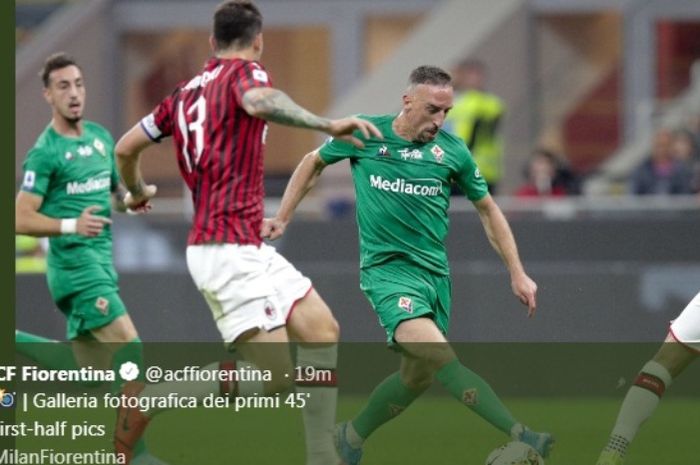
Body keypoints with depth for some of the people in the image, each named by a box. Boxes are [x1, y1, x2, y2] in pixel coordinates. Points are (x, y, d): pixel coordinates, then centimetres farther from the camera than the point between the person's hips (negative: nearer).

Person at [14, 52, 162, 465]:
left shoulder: (101, 137, 12)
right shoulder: (46, 152, -10)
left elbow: (115, 195, 24)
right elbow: (22, 219, -12)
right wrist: (71, 225, -25)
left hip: (101, 263, 8)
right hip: (75, 264, -8)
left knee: (89, 368, 11)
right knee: (130, 348, -16)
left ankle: (11, 343, 26)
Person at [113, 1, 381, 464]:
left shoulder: (187, 92, 16)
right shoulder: (244, 72, -6)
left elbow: (126, 147, 22)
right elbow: (259, 100, -31)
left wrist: (137, 191, 41)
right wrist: (326, 124, -36)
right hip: (230, 248, -9)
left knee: (322, 328, 10)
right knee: (272, 373, -13)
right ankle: (146, 401, -6)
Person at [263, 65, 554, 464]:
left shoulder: (452, 150, 2)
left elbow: (488, 210, 13)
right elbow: (314, 163, 17)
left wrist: (518, 273, 9)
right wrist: (283, 218, 14)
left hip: (435, 271, 4)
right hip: (387, 267, -4)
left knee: (419, 375, 6)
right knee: (438, 356, -25)